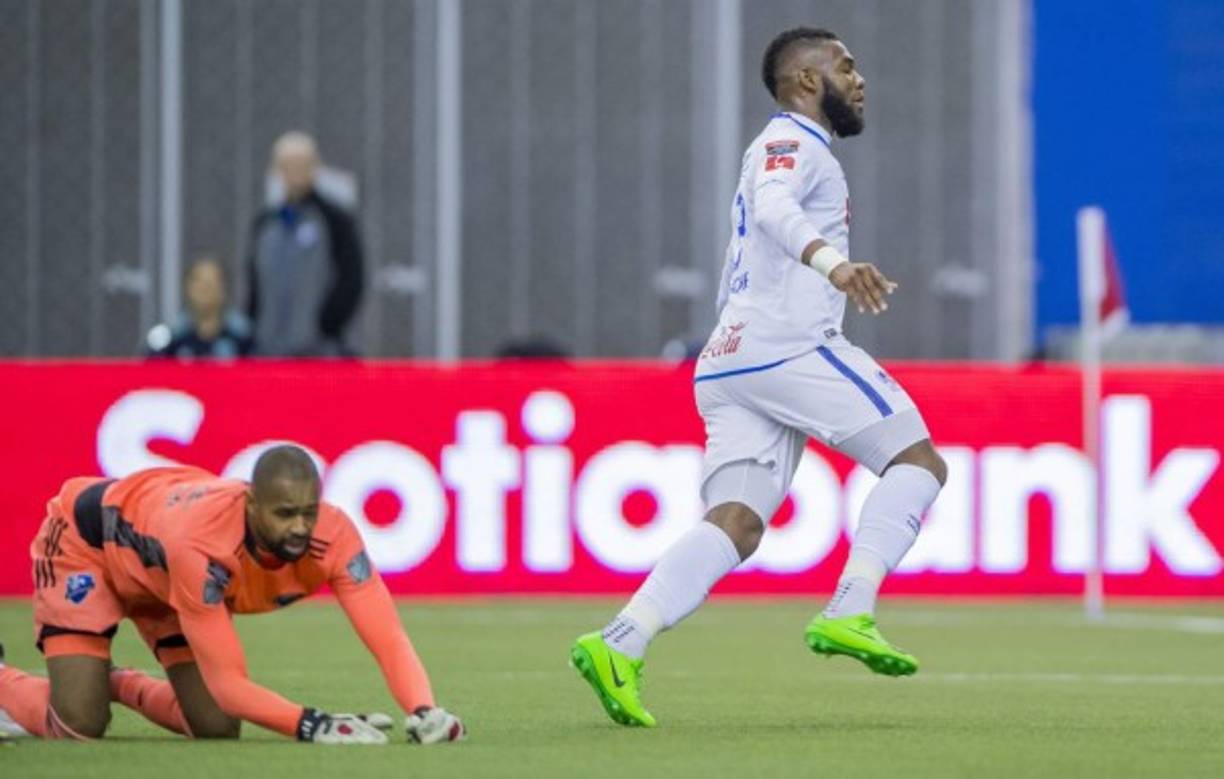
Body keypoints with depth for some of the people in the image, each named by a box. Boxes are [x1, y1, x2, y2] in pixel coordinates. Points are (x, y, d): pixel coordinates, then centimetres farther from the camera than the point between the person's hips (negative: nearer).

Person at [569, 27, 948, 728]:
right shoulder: (790, 142, 1)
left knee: (736, 525, -5)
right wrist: (832, 261, -41)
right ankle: (848, 615, -17)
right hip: (789, 347, -9)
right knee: (919, 461, -4)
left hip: (732, 356, 9)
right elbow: (775, 207, -23)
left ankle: (621, 646, -22)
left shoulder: (786, 148, 31)